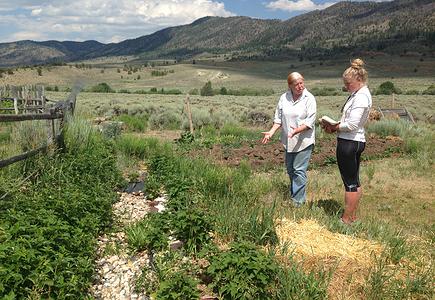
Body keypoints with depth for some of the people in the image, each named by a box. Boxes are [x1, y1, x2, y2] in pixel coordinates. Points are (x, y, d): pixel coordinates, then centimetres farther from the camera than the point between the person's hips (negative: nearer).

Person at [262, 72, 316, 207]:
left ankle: (297, 200, 2)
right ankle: (296, 194, 35)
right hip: (288, 140, 5)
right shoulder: (284, 98, 2)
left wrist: (297, 130, -29)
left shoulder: (309, 98, -10)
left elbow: (310, 121, -14)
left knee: (299, 170, -6)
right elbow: (278, 118, 6)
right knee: (290, 169, 16)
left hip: (304, 141, -5)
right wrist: (271, 132, -8)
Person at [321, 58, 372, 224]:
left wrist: (334, 127, -7)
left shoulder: (361, 97, -17)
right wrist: (334, 126, 2)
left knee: (350, 183, 0)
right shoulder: (358, 94, 13)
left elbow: (352, 124, -22)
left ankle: (346, 219, 10)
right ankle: (352, 216, 27)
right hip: (355, 142, 10)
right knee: (354, 182, 16)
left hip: (349, 143, -10)